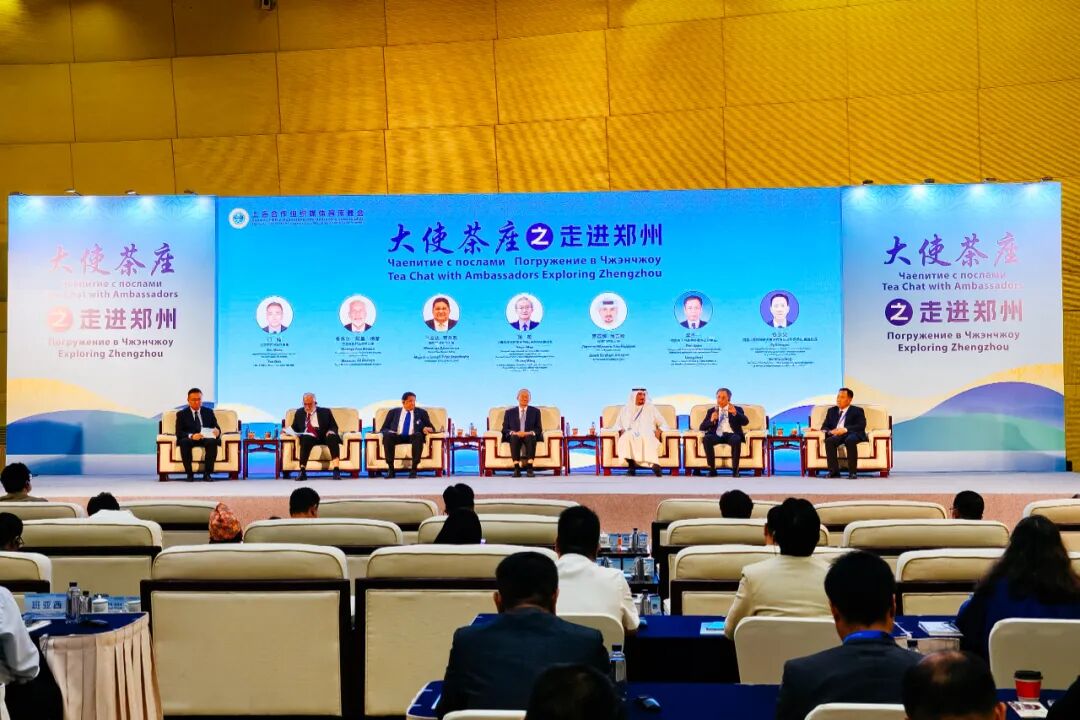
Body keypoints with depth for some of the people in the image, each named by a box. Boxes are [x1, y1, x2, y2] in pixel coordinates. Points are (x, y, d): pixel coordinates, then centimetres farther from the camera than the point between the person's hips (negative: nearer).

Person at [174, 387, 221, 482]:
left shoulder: (209, 412, 19)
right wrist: (191, 436, -22)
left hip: (207, 438, 1)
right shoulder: (181, 414, 12)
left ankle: (207, 473, -31)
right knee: (184, 442, -36)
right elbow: (179, 432, 0)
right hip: (190, 439, -1)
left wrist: (217, 431, -15)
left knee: (212, 441, -35)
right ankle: (189, 474, -29)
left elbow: (217, 427, 12)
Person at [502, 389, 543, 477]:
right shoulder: (509, 412, 15)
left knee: (531, 437, -36)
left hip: (530, 437, 0)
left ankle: (529, 468, -43)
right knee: (514, 437, -36)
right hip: (514, 437, 0)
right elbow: (505, 429, 8)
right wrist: (513, 432, -14)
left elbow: (539, 429, 8)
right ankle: (516, 468, -43)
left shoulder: (535, 411, 15)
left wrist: (530, 433, -14)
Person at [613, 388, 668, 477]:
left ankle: (655, 464, -57)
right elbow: (618, 425, 22)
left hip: (647, 437, -1)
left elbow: (663, 424, 17)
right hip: (630, 437, 1)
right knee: (628, 437, -37)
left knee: (645, 437, -39)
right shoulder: (625, 409, 22)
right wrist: (621, 430, -1)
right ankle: (631, 466, -44)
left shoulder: (651, 408, 19)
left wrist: (659, 430, -4)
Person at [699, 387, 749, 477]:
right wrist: (711, 420, -10)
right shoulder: (711, 411, 20)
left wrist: (735, 413, -22)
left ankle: (735, 469, -26)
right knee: (706, 439, -32)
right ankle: (712, 469, -26)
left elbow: (745, 422, -3)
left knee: (736, 440, -37)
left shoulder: (737, 409, 16)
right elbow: (702, 427, 11)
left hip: (731, 435, -1)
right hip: (717, 435, 2)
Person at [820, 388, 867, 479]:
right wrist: (830, 431, -7)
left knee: (850, 440, -39)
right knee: (829, 441, -32)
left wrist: (845, 429, -20)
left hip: (853, 434, -3)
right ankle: (834, 471, -31)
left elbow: (861, 426, -4)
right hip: (836, 435, 3)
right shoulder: (831, 410, 25)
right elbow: (824, 426, 19)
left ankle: (853, 472, -34)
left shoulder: (857, 411, 12)